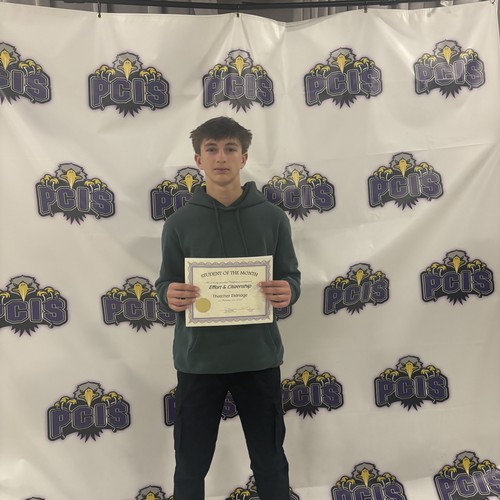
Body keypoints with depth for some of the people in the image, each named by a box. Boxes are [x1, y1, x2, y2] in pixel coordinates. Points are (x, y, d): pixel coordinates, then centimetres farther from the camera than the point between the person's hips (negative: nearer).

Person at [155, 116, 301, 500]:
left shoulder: (272, 217, 0)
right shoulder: (180, 223, 0)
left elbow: (291, 277, 4)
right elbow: (166, 285, 3)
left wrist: (288, 293, -19)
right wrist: (170, 297, -20)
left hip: (258, 357, 1)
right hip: (198, 359, 0)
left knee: (270, 463, 16)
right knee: (191, 466, 15)